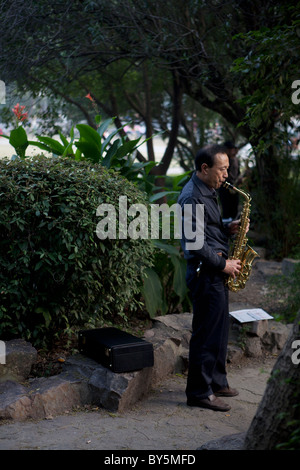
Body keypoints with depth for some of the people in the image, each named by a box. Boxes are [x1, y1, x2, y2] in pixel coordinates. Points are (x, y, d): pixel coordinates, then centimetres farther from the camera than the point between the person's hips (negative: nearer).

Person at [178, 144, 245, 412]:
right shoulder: (191, 197, -17)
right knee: (206, 334, -3)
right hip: (205, 272, -10)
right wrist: (223, 264, -16)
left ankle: (217, 382, 30)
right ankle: (199, 393, 7)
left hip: (216, 272, 10)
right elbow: (194, 243, -22)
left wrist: (228, 229, 5)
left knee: (219, 331, 17)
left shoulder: (208, 192, 15)